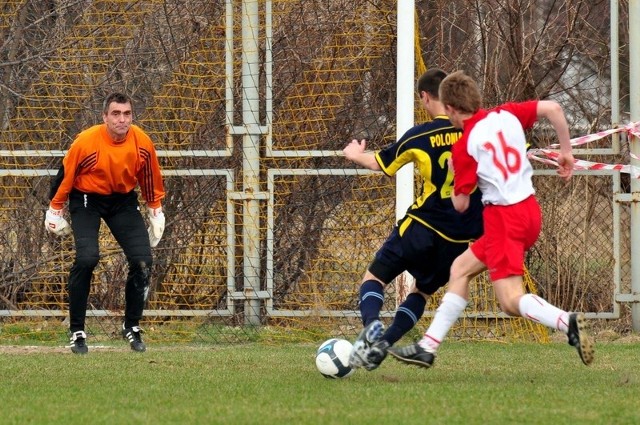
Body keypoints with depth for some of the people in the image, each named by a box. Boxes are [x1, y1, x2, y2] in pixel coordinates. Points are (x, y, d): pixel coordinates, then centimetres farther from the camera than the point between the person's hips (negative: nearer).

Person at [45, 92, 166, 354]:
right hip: (87, 198, -3)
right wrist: (55, 212, -3)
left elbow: (150, 180, 3)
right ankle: (77, 332, -10)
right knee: (87, 258, -23)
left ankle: (132, 327, 13)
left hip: (124, 199, 3)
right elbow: (65, 175, -10)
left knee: (142, 261, -8)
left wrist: (156, 214, 11)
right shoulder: (87, 142, -25)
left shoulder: (142, 143, -14)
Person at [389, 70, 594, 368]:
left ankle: (568, 323, -32)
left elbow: (460, 204, -7)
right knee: (460, 269, 18)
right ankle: (427, 348, 21)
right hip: (530, 211, 8)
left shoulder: (463, 147, -11)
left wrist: (454, 174, 12)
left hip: (503, 218, -8)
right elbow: (552, 108, -5)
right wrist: (566, 151, 6)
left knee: (511, 301, -7)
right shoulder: (507, 115, 3)